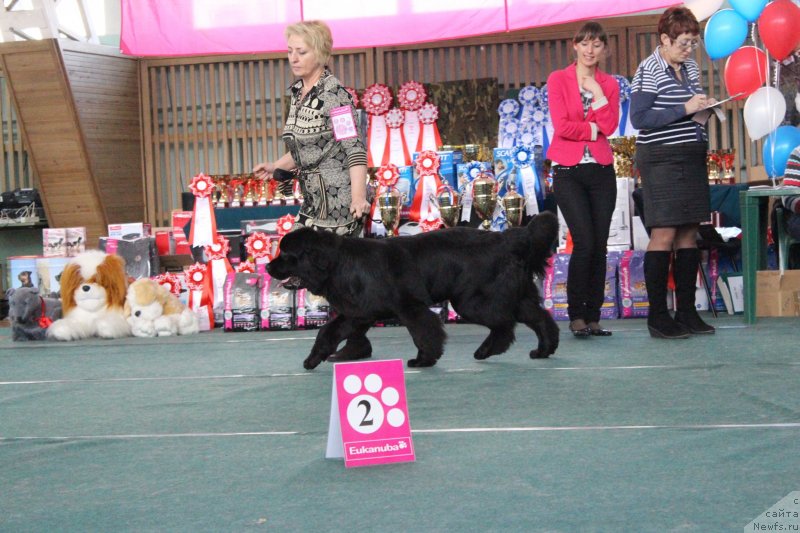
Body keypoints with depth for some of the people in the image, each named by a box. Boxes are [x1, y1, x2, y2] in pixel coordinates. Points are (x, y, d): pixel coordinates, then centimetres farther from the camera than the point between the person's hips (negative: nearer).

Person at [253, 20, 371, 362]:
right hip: (314, 198, 9)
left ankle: (358, 344, 7)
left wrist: (358, 196, -30)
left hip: (339, 198, -9)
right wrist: (275, 166, 6)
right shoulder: (296, 92, 11)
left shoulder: (334, 95, -14)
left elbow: (354, 149, -20)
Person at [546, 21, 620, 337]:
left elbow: (610, 127, -4)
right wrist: (593, 129, -3)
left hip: (601, 171, 4)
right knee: (584, 243, -14)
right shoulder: (558, 80, 2)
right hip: (569, 171, -4)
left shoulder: (609, 84, 11)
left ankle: (593, 317, 9)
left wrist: (597, 92, -8)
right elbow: (561, 126, -10)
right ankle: (576, 315, -3)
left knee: (600, 247, 2)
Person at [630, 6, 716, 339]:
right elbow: (639, 118, -17)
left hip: (691, 158, 8)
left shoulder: (690, 68, 14)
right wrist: (685, 109, -19)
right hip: (660, 159, -8)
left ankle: (686, 311, 13)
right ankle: (657, 317, -2)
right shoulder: (649, 70, -9)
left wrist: (703, 111, 3)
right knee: (664, 235, -8)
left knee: (689, 234, 7)